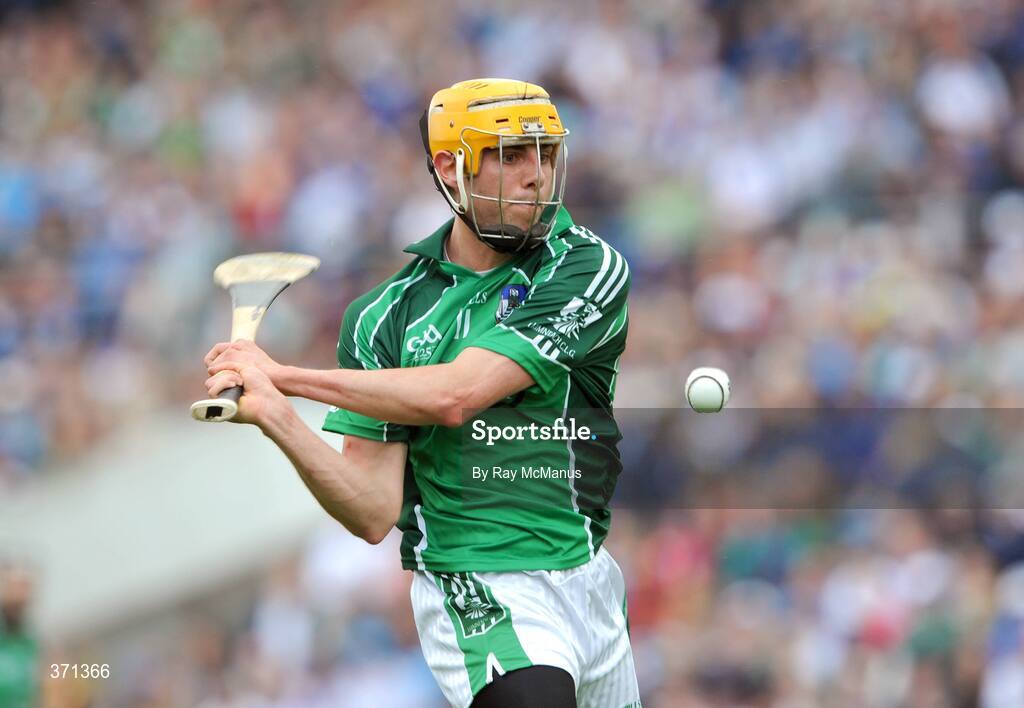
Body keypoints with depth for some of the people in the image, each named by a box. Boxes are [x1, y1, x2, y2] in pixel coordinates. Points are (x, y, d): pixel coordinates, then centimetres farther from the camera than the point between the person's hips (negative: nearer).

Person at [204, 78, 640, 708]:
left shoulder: (589, 269, -6)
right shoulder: (389, 316, 1)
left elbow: (455, 395, -17)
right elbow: (375, 513, -4)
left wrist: (286, 376, -12)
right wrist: (278, 419, -20)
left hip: (593, 582, 2)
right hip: (480, 589, -2)